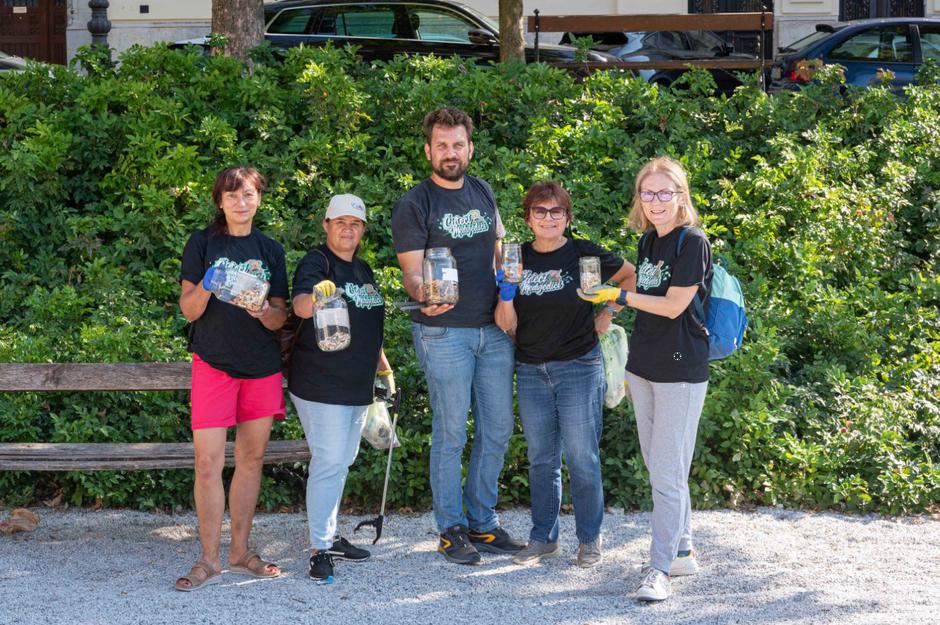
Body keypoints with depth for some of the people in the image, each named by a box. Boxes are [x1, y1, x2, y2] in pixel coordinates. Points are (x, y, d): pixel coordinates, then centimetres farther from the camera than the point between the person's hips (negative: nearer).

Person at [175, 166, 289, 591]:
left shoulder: (270, 250, 9)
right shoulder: (203, 244, 1)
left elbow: (280, 319, 7)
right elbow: (189, 311, -2)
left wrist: (264, 311, -16)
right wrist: (206, 288, -23)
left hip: (262, 365, 3)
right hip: (214, 362, -3)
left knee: (252, 459, 7)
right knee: (208, 462, -8)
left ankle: (240, 552, 17)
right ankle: (210, 560, -1)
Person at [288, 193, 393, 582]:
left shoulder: (364, 271, 16)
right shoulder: (316, 263, -9)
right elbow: (300, 306, -28)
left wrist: (385, 369, 25)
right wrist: (315, 296, -50)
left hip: (358, 386, 8)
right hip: (320, 385, -8)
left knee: (342, 461, 15)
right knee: (329, 462, -11)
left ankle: (329, 535, 26)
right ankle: (320, 549, -6)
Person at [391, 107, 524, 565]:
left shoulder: (483, 194, 12)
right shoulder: (413, 205, -5)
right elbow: (411, 272, -9)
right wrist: (423, 295, -30)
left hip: (494, 329, 6)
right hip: (444, 333, -6)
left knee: (497, 428, 9)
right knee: (451, 433, -3)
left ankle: (482, 521, 21)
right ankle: (451, 529, 8)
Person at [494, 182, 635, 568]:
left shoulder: (584, 255, -4)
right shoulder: (517, 259, 4)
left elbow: (633, 277, 8)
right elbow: (507, 325, 2)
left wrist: (608, 312, 3)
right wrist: (506, 291, -14)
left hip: (579, 367, -3)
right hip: (531, 372, 3)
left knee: (582, 459, -1)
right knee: (541, 460, 9)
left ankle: (589, 540, 11)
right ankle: (543, 538, 19)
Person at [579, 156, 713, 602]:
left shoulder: (692, 242, -12)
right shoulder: (648, 242, 11)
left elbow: (674, 306, -16)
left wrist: (618, 296, -14)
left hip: (680, 372, -8)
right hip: (643, 366, 8)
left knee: (668, 473, -8)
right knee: (658, 467, 14)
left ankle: (660, 568, -6)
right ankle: (682, 551, 24)